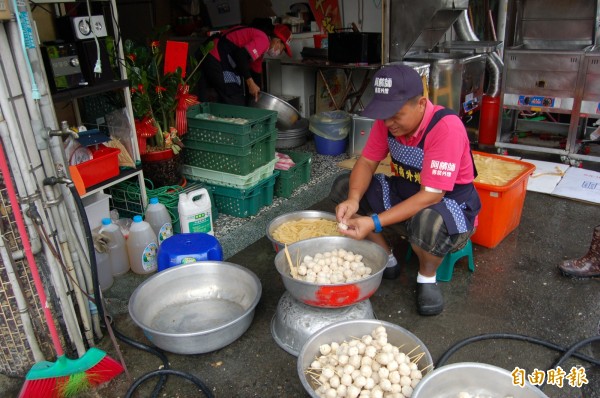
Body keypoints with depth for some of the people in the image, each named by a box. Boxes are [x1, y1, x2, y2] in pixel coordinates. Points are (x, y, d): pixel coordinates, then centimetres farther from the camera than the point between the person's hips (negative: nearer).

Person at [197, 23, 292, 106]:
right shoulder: (263, 40, -10)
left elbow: (255, 73, 26)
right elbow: (241, 56, -24)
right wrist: (251, 83, -18)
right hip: (217, 60, -10)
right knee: (235, 104, -5)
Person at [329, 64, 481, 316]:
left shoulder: (446, 127, -30)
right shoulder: (387, 120, -10)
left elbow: (432, 195, -32)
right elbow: (367, 162, -6)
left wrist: (375, 223, -38)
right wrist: (353, 200, -28)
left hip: (450, 202, -6)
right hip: (405, 192, 7)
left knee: (427, 222, -42)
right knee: (343, 187, -7)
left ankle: (427, 276, -5)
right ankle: (386, 260, 6)